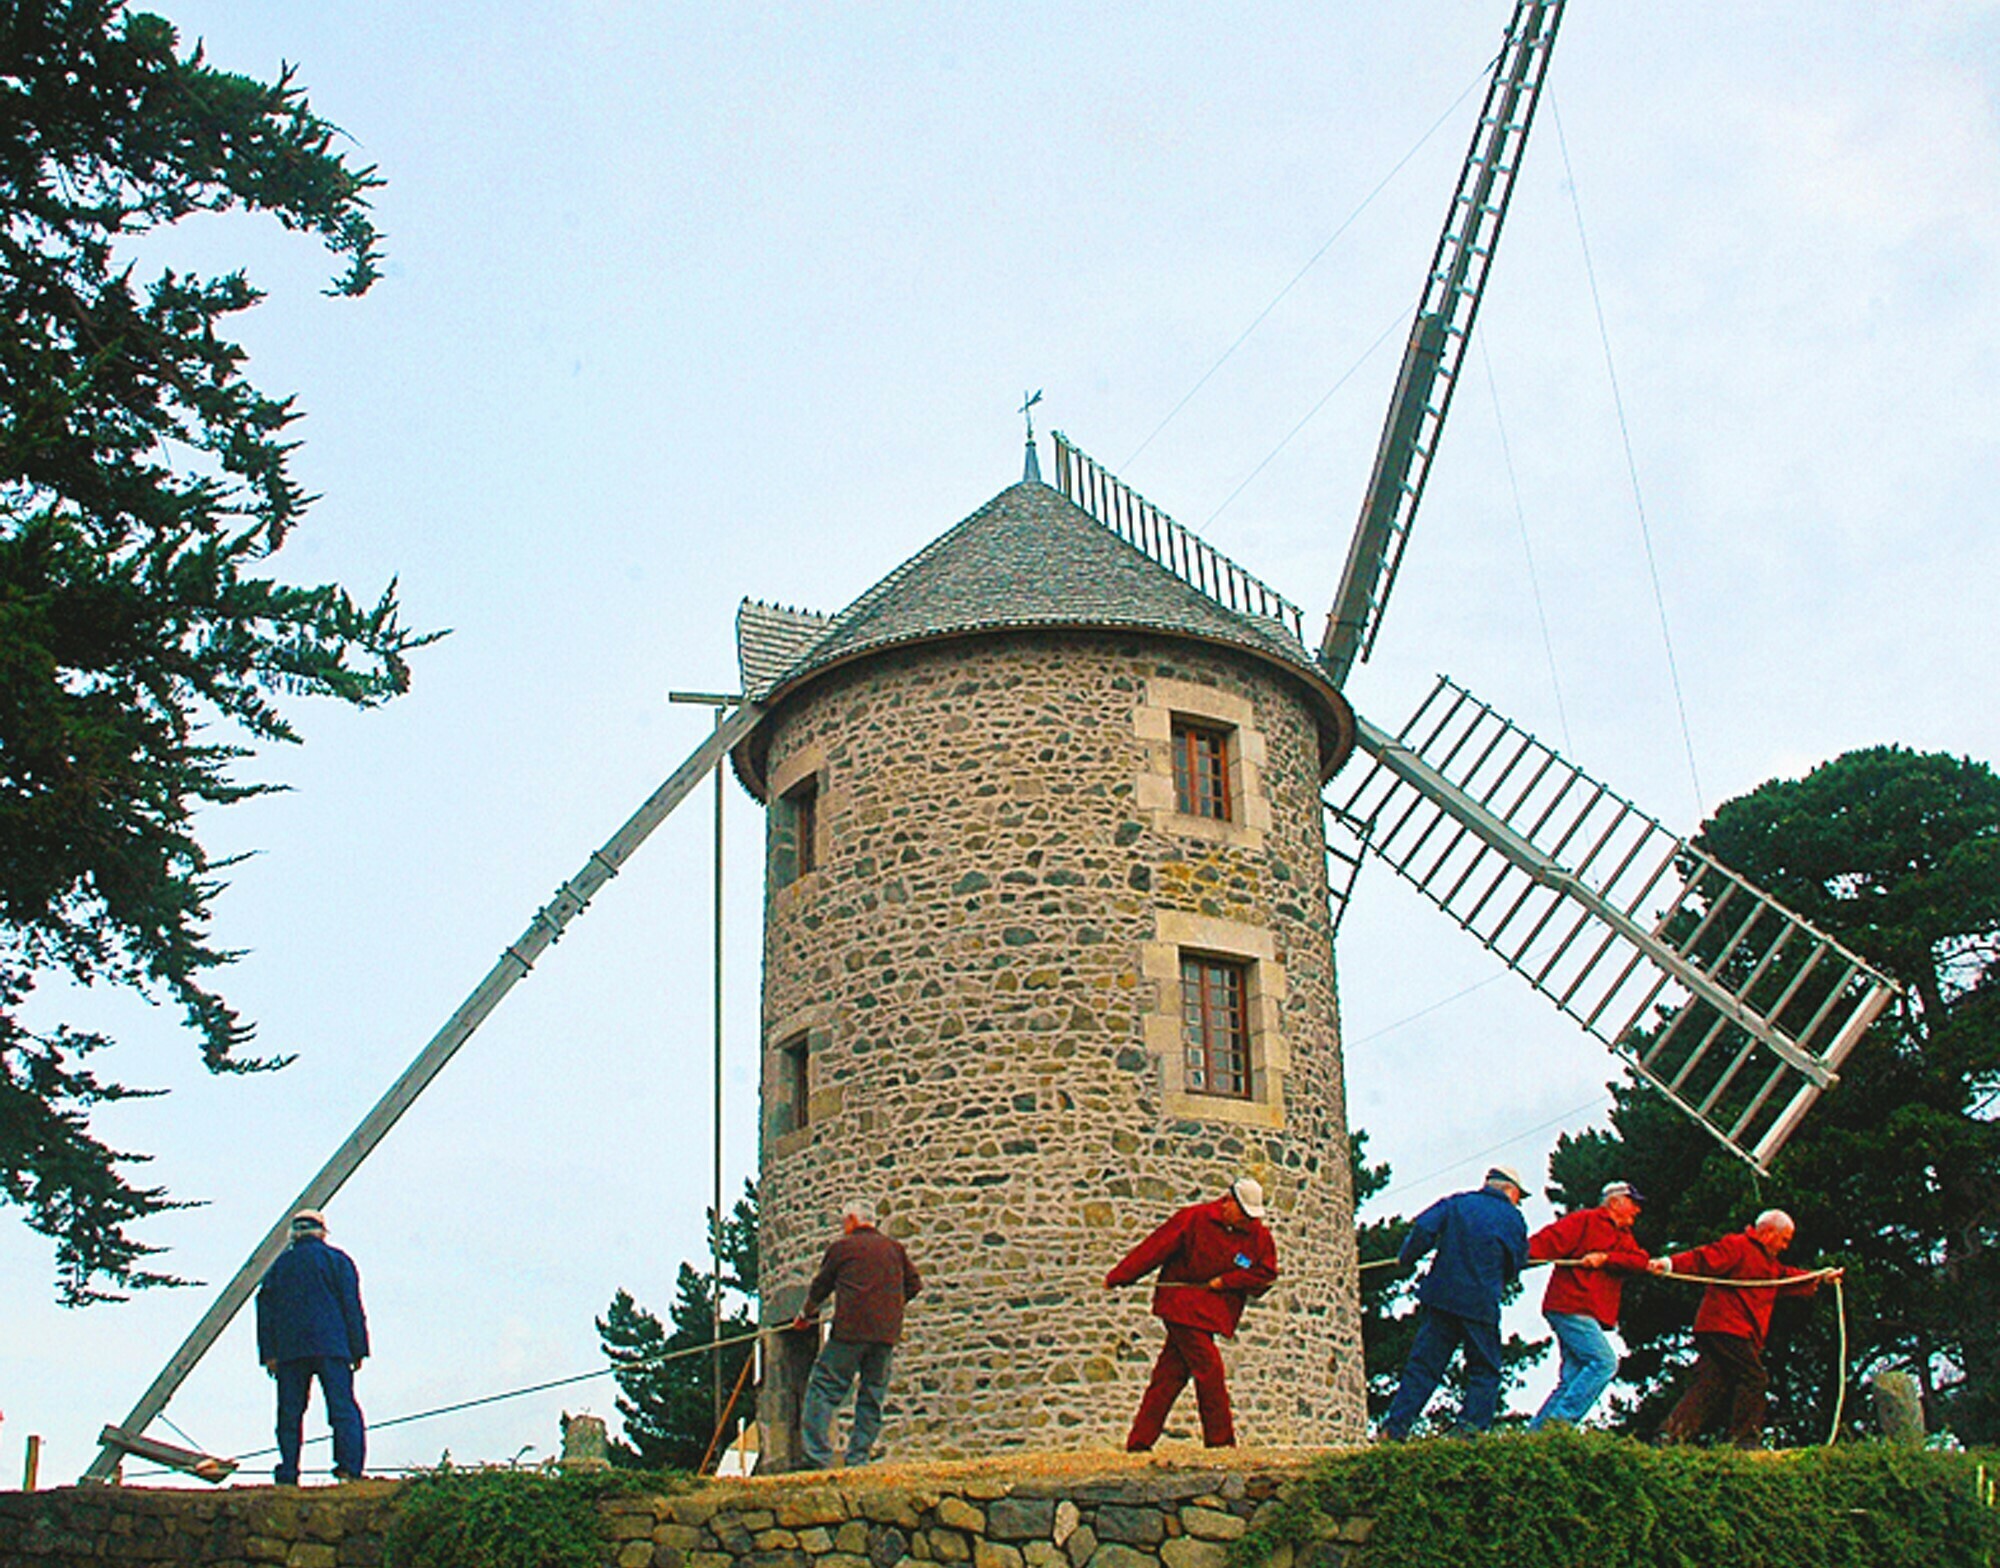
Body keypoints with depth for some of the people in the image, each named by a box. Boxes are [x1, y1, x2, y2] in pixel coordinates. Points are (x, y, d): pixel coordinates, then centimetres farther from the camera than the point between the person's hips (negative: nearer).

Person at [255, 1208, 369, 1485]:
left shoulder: (279, 1265, 18)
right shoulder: (336, 1260, 8)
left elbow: (265, 1310, 12)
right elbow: (352, 1306, 1)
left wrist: (268, 1353, 8)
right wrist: (358, 1350, 3)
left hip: (288, 1350, 3)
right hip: (331, 1347, -3)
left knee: (290, 1413, 6)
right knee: (344, 1410, -6)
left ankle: (288, 1474, 0)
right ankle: (350, 1468, -19)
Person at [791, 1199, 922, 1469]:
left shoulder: (842, 1247, 7)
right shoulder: (895, 1248, 16)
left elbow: (820, 1287, 16)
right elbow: (914, 1283, 19)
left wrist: (806, 1315, 33)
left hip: (850, 1330, -4)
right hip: (887, 1334, 4)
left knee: (823, 1391, -3)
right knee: (872, 1398, 9)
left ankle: (817, 1459, -13)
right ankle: (859, 1461, 4)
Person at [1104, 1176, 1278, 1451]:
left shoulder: (1259, 1236, 3)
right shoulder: (1194, 1219, -11)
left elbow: (1266, 1273, 4)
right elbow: (1154, 1248, -9)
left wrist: (1225, 1281, -8)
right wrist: (1118, 1278, -6)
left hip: (1212, 1312, 5)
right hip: (1181, 1305, -5)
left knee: (1170, 1376, 4)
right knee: (1209, 1369, -12)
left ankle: (1138, 1443, 7)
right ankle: (1221, 1442, -3)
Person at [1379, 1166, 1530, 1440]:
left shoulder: (1456, 1203, 8)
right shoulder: (1514, 1219, 5)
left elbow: (1423, 1229, -5)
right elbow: (1515, 1267, 11)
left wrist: (1405, 1259, 8)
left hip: (1441, 1296, 2)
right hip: (1481, 1305, -2)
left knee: (1422, 1366, 6)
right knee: (1484, 1371, 11)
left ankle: (1395, 1428, 2)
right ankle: (1470, 1429, 0)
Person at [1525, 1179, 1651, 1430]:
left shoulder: (1623, 1237, 27)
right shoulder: (1585, 1221, 1)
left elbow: (1640, 1261, 8)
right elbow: (1547, 1242, -10)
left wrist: (1605, 1258, -9)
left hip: (1590, 1314, 9)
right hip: (1570, 1307, -9)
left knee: (1573, 1378, 2)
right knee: (1604, 1361, -19)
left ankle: (1535, 1432, 3)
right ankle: (1561, 1419, -21)